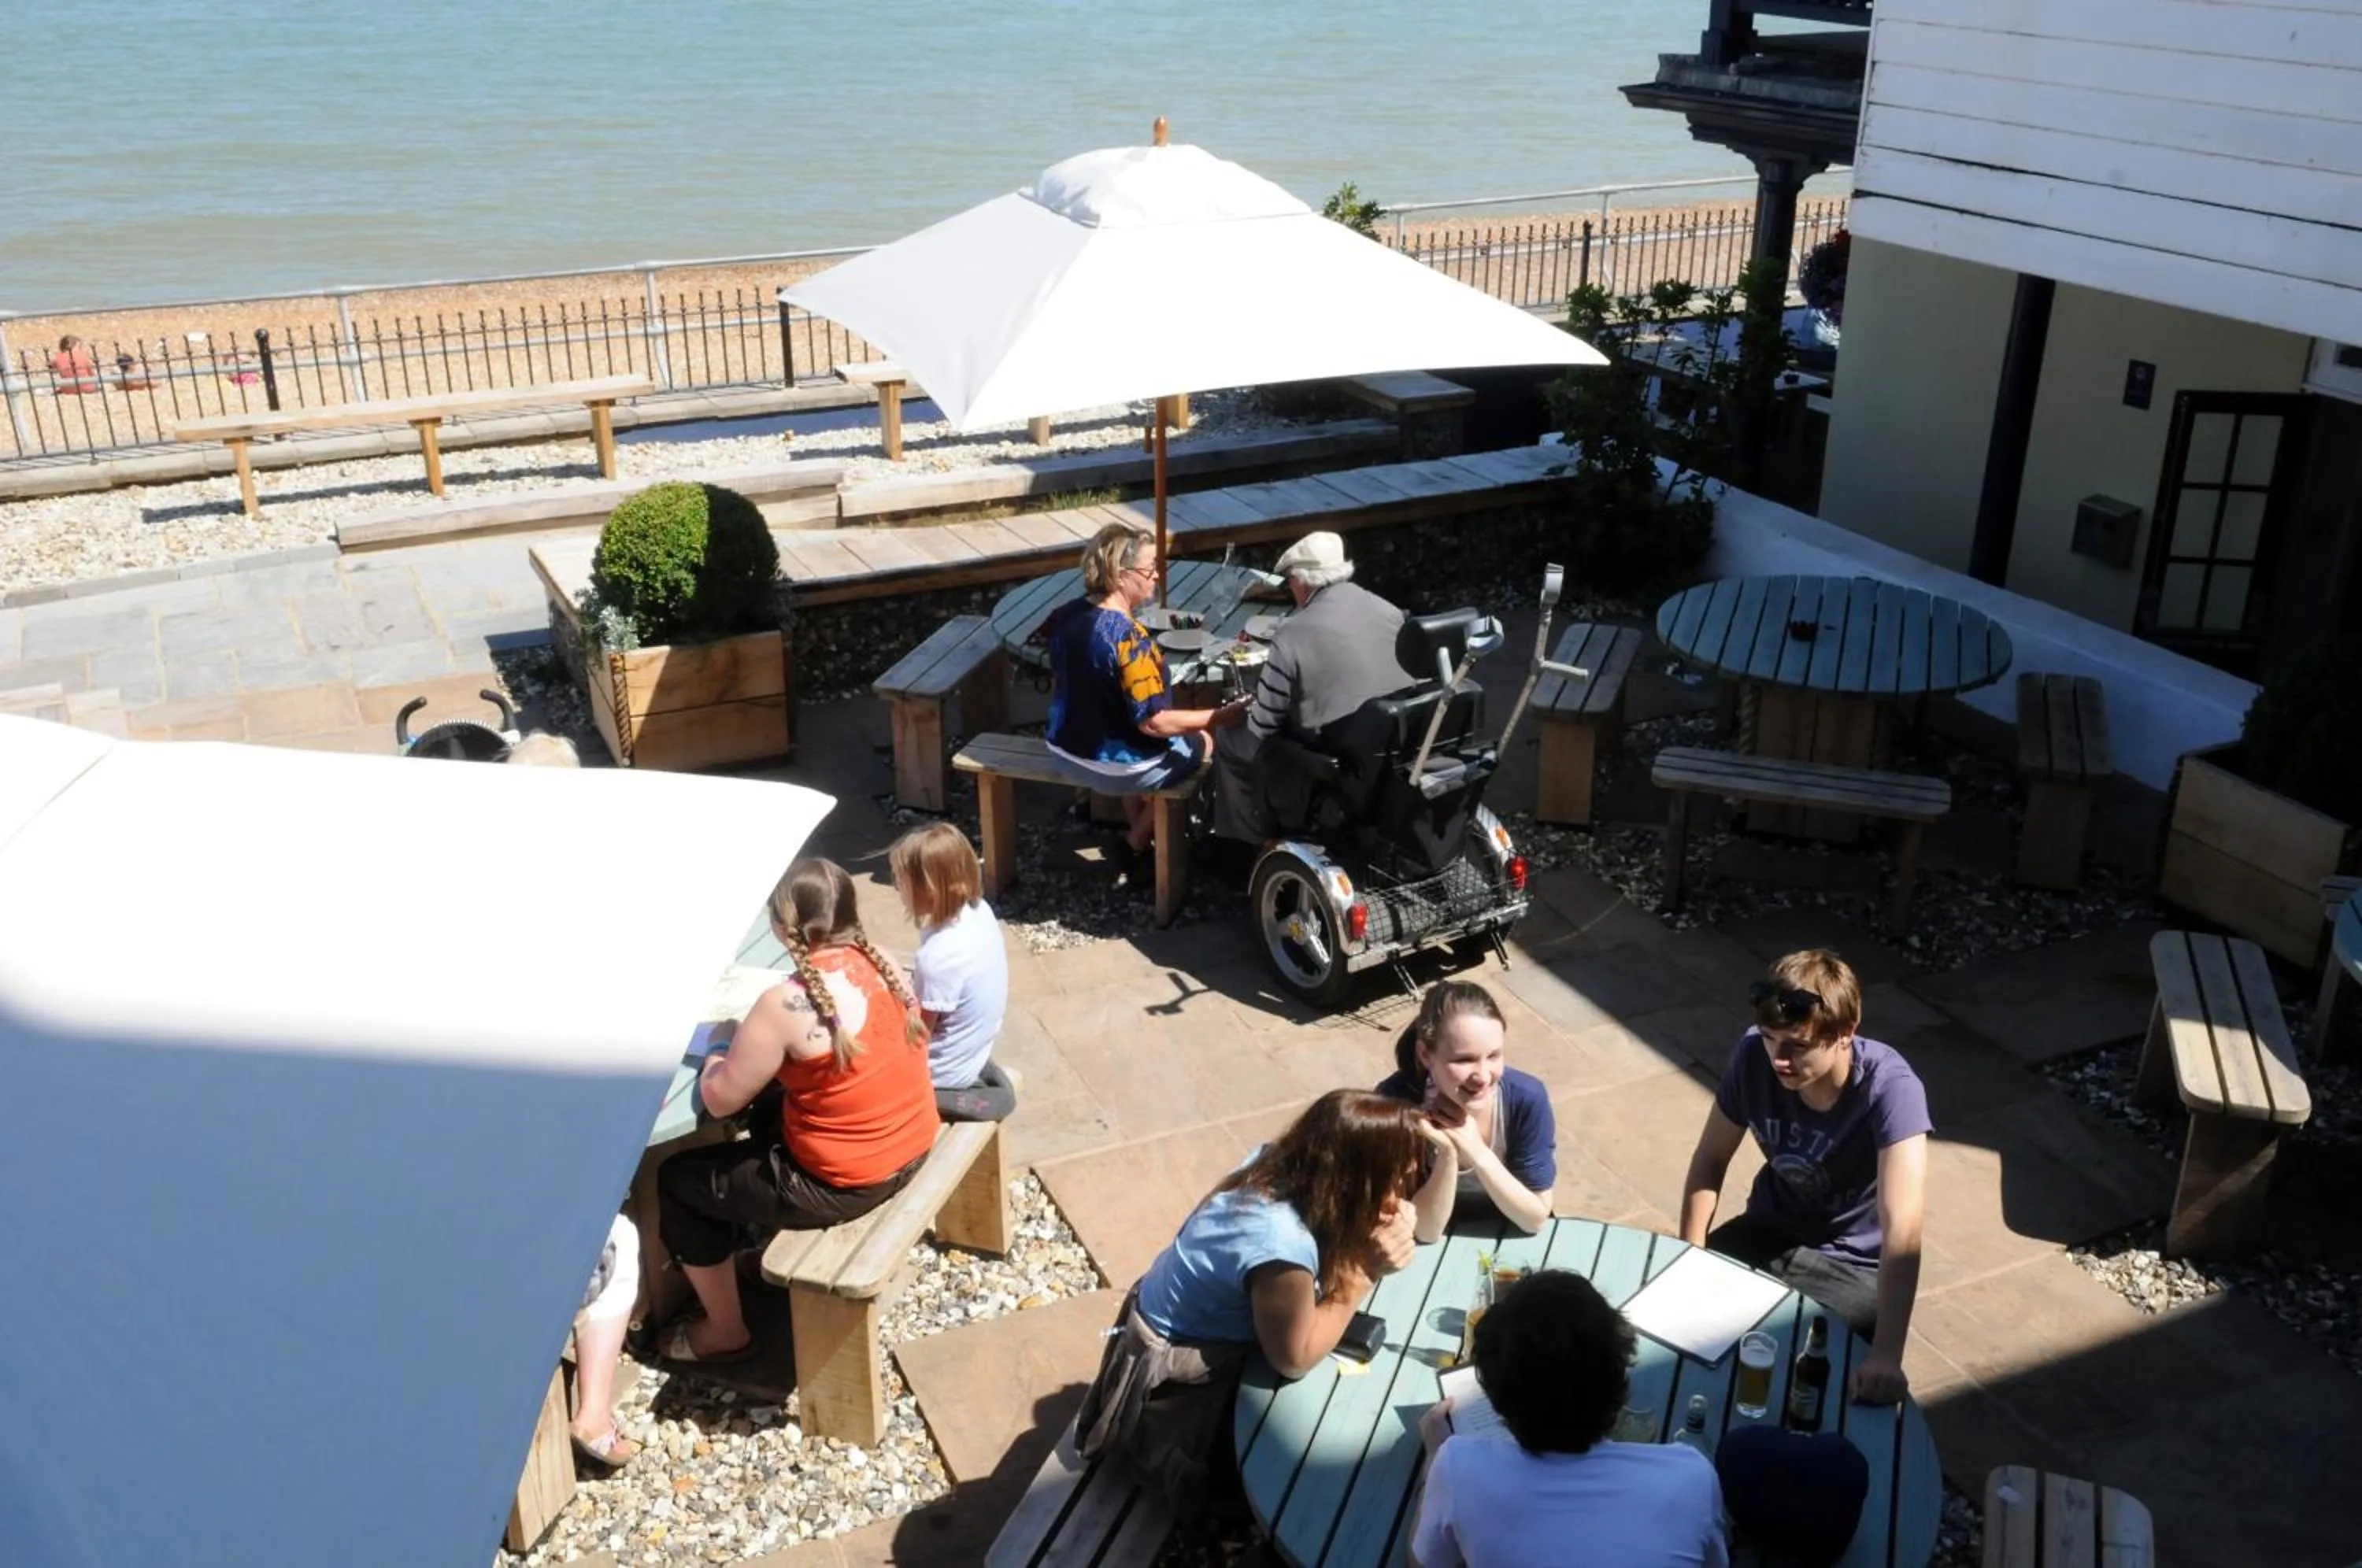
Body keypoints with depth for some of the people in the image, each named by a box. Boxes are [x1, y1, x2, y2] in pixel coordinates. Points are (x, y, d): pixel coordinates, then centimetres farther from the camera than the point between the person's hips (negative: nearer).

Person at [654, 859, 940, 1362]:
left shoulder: (787, 1004, -26)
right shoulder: (883, 964, -4)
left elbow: (721, 1100, -14)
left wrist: (717, 1061, 6)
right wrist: (756, 1044, 12)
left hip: (843, 1184, -8)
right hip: (913, 1150, 8)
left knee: (678, 1180, 13)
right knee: (769, 1111, 34)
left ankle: (725, 1332, 27)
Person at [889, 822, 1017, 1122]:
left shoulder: (939, 958, -34)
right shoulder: (978, 910, -11)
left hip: (946, 1073, -8)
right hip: (974, 1049, 8)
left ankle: (951, 1101, 0)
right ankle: (978, 1077, 17)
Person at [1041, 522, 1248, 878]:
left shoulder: (1066, 615, -5)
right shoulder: (1129, 637, -29)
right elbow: (1153, 723, -27)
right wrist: (1221, 717, -18)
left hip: (1064, 751, 8)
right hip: (1112, 766, -8)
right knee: (1201, 741, 18)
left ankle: (1134, 827, 38)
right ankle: (1137, 844, 24)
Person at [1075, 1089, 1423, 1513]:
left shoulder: (1279, 1163, -17)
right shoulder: (1282, 1247, -39)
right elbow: (1294, 1359, -23)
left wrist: (1369, 1256, -21)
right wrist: (1365, 1271, -26)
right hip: (1175, 1385, -7)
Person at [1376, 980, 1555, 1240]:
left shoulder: (1527, 1099, -22)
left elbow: (1535, 1218, -15)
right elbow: (1426, 1231, -19)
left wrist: (1478, 1153, -28)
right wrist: (1448, 1153, -34)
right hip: (1438, 1248, -1)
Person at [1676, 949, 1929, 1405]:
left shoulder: (1890, 1087, -31)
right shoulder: (1754, 1056, -18)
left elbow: (1902, 1227, -40)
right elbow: (1710, 1159, -3)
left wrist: (1886, 1355, -48)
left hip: (1854, 1265, -4)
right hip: (1768, 1233, 4)